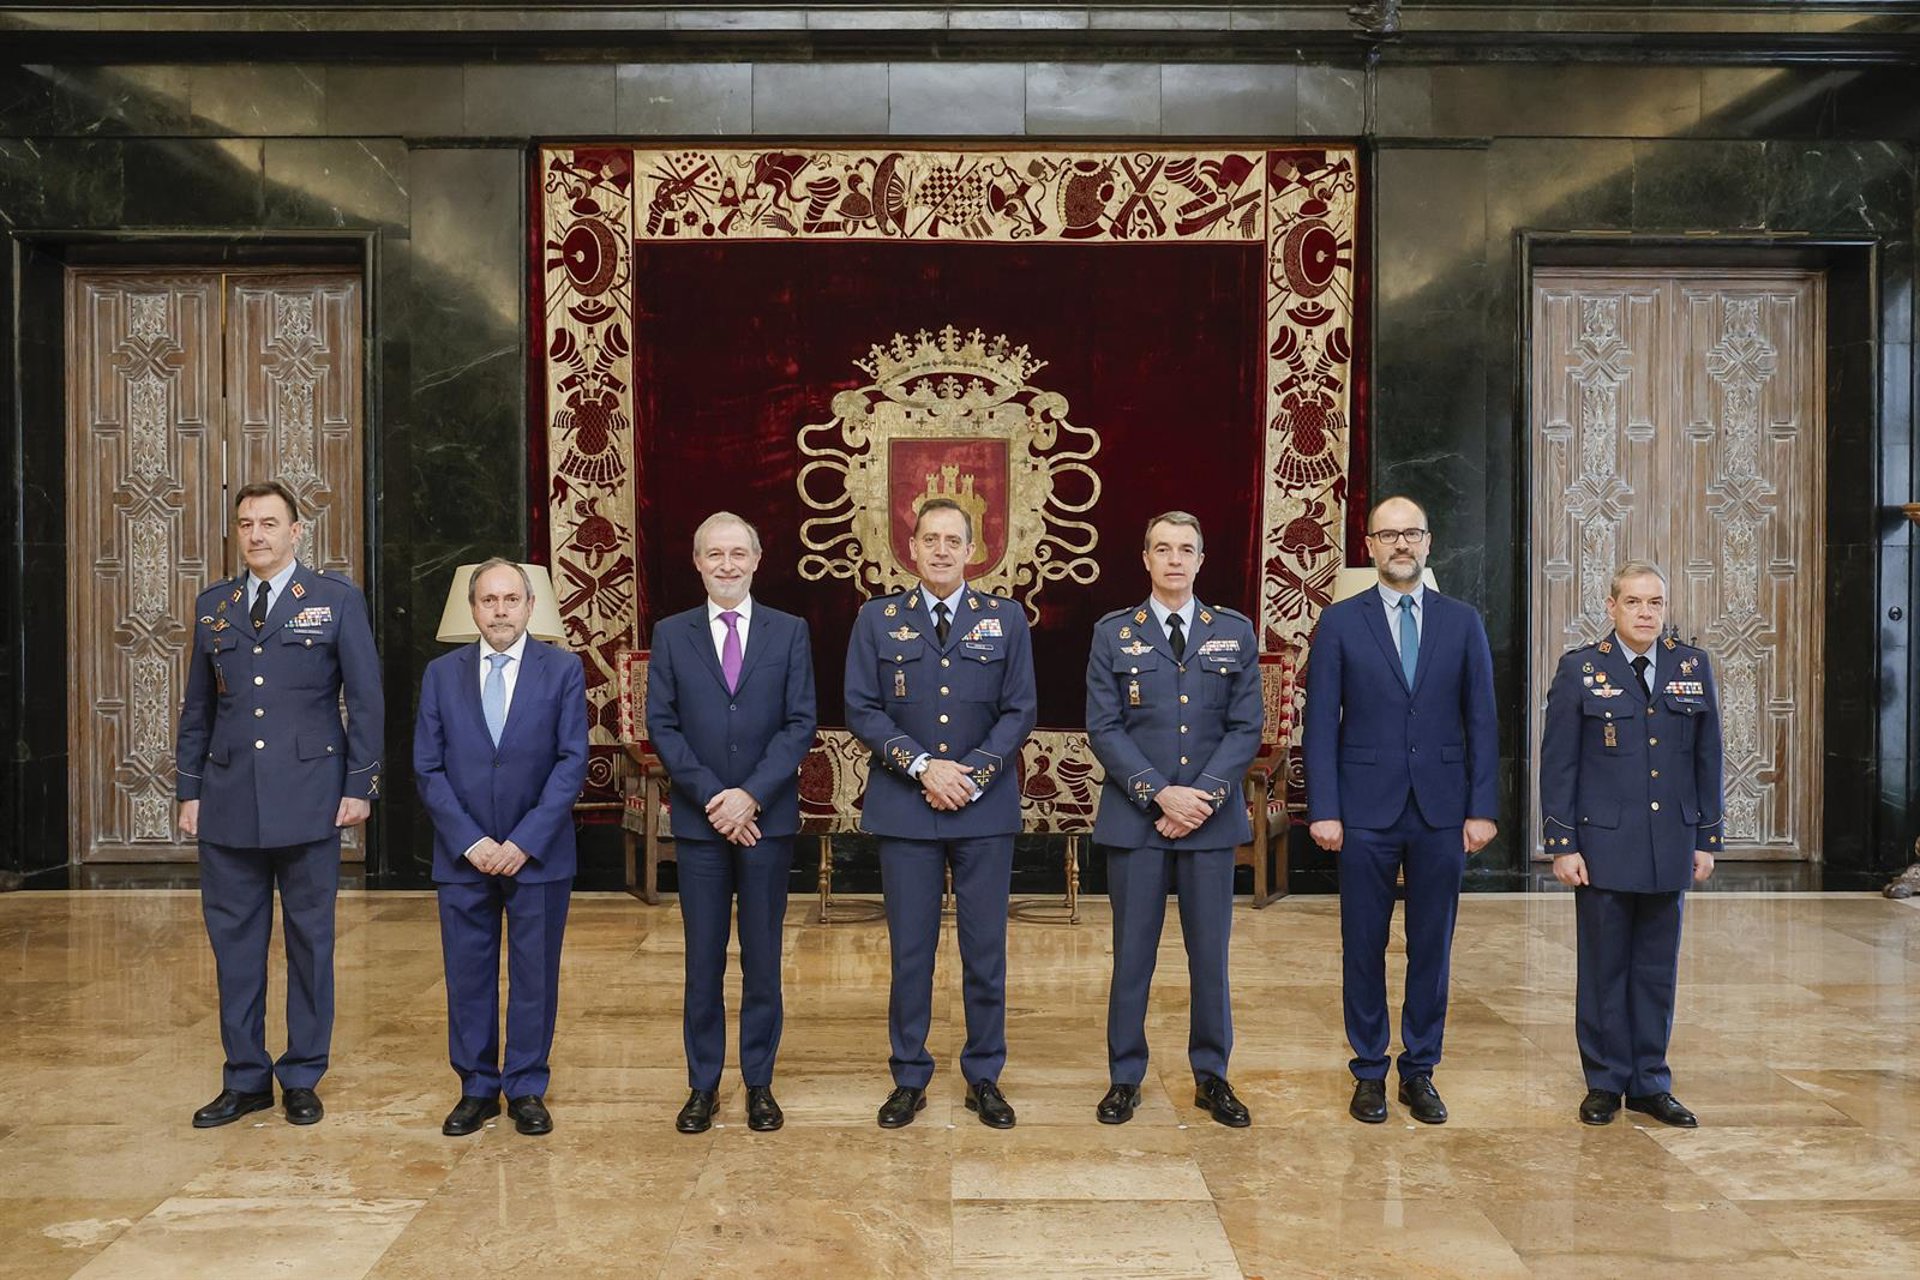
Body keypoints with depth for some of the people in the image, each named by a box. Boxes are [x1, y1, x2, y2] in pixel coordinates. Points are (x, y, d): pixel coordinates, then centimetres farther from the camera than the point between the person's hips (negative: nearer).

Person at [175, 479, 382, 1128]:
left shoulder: (337, 599, 0)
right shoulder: (213, 605, 11)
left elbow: (366, 700, -1)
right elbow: (197, 706, 14)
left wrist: (360, 786, -6)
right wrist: (189, 789, 8)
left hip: (308, 797, -3)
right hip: (229, 802, 3)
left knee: (310, 940, 6)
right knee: (234, 940, 7)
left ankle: (303, 1078, 18)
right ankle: (245, 1079, 20)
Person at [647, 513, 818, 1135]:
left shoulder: (789, 632, 4)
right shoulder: (671, 634, 5)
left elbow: (800, 722, -2)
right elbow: (661, 725, 0)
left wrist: (751, 795, -13)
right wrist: (711, 797, -10)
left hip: (768, 818, 0)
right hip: (699, 820, 0)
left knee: (762, 958, 7)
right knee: (703, 961, 7)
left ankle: (759, 1083, 19)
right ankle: (702, 1085, 18)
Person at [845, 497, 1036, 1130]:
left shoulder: (1006, 619, 5)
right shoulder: (878, 619, 5)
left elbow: (1019, 711, 1)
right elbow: (862, 709, -1)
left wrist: (970, 775, -11)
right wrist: (922, 766, -13)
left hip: (985, 809, 0)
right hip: (905, 808, 0)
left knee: (986, 948, 6)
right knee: (910, 949, 5)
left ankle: (984, 1078, 20)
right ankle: (909, 1078, 19)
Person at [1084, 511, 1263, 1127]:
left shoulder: (1235, 632, 7)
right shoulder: (1113, 633, 3)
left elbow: (1246, 727, 2)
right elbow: (1103, 728, -2)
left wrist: (1204, 796, -10)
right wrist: (1160, 794, -12)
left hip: (1212, 820, 1)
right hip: (1135, 818, -1)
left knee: (1210, 952, 8)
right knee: (1132, 953, 5)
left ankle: (1212, 1076, 23)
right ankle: (1125, 1078, 18)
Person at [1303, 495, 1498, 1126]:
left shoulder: (1463, 622, 6)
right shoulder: (1340, 622, 2)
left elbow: (1481, 721, 5)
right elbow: (1321, 723, -1)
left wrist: (1482, 808, -1)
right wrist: (1323, 809, -7)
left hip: (1441, 810, 2)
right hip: (1366, 810, -1)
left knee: (1431, 946, 9)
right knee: (1364, 946, 6)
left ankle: (1420, 1071, 22)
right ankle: (1369, 1072, 19)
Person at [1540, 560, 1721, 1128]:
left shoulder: (1693, 667, 6)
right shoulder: (1581, 669, -3)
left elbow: (1707, 760, 10)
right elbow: (1557, 763, -4)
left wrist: (1707, 839, 7)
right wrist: (1562, 844, -8)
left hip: (1671, 845, 3)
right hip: (1603, 845, -3)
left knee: (1657, 969, 10)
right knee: (1604, 967, 6)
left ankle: (1650, 1083, 22)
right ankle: (1605, 1082, 18)